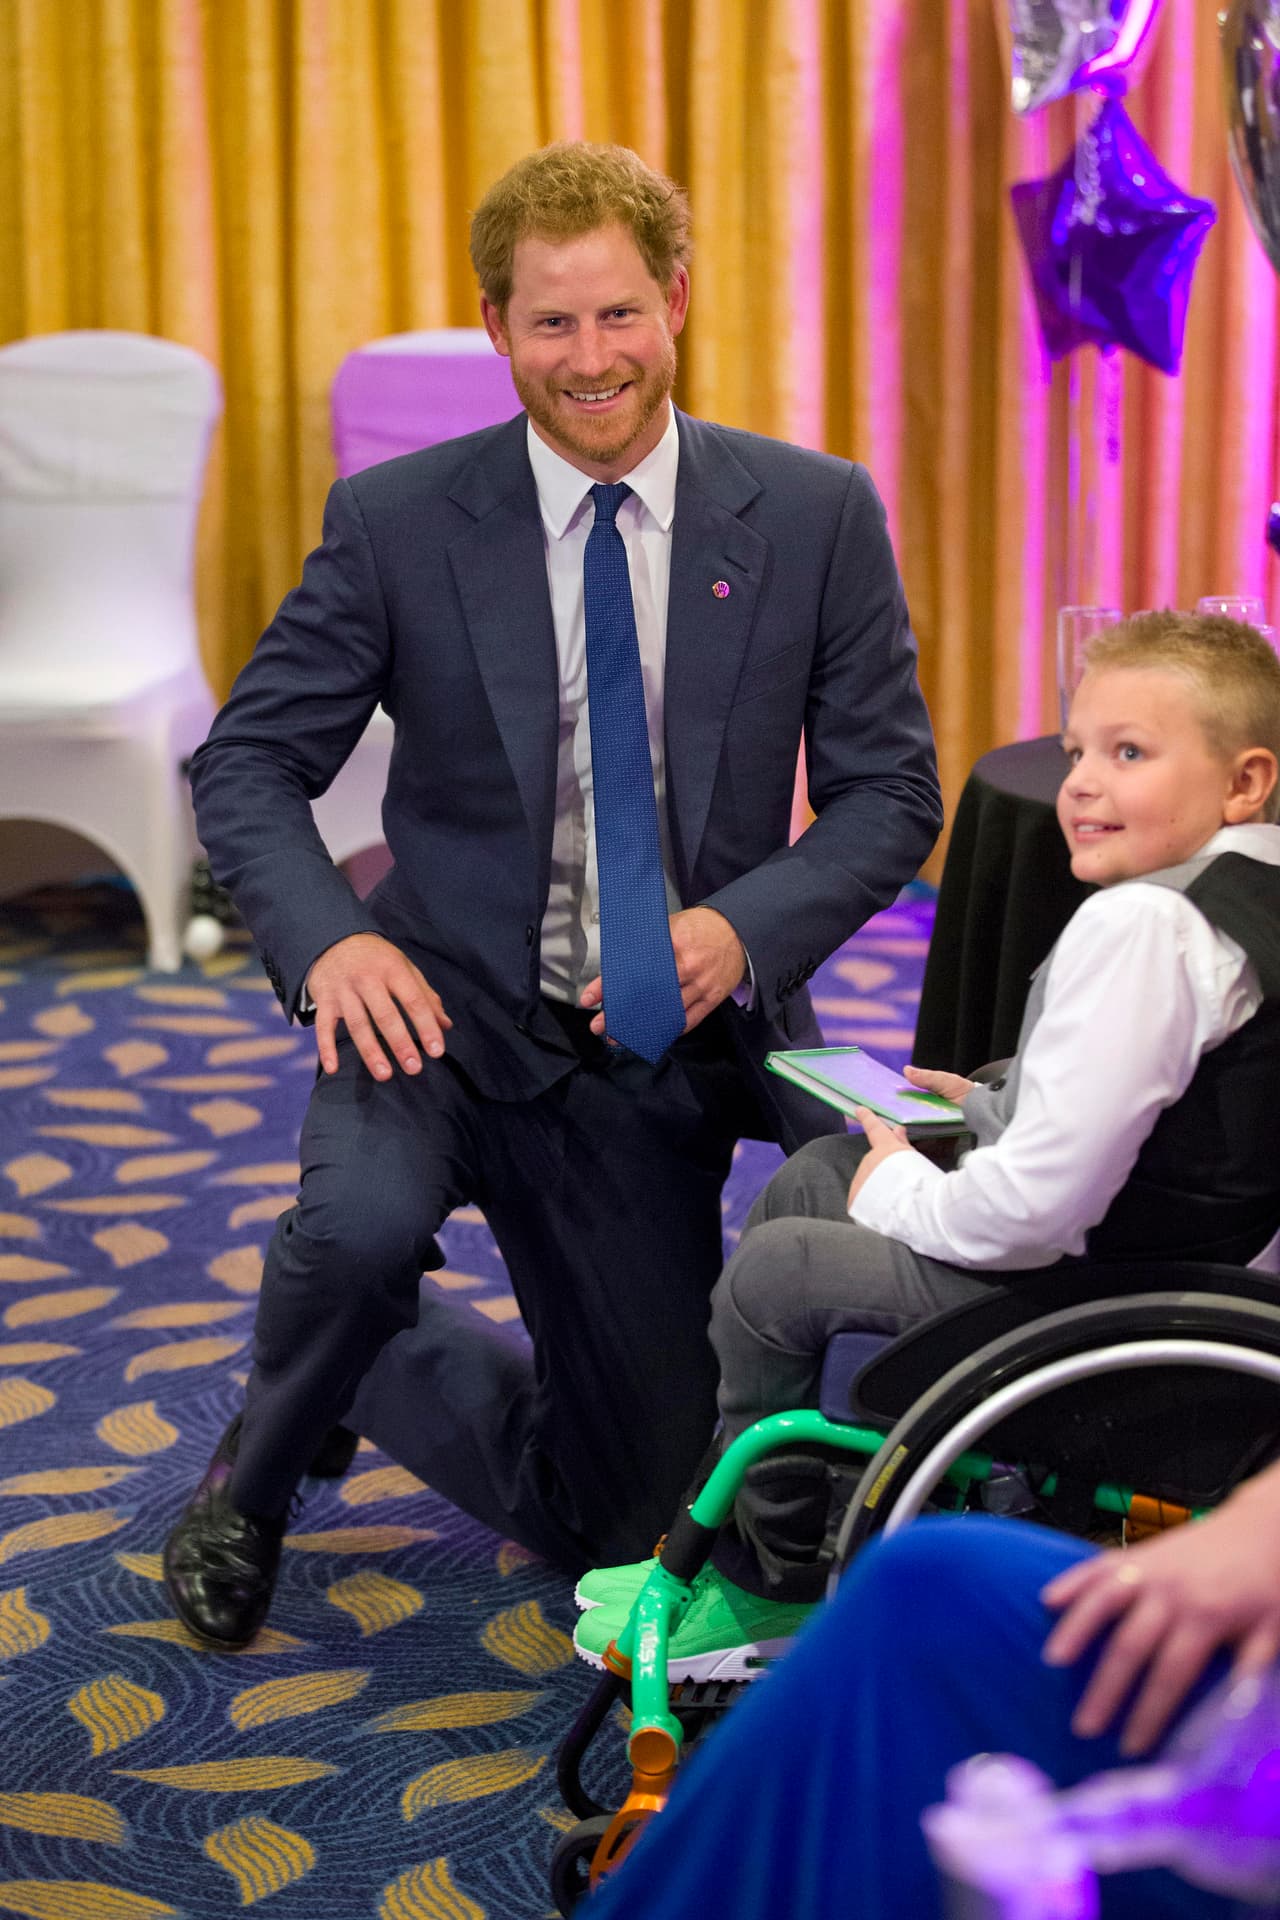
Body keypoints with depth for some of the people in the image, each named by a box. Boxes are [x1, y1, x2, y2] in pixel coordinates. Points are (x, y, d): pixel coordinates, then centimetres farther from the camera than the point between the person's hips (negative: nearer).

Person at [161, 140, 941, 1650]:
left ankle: (368, 1363, 38)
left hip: (658, 1045, 2)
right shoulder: (395, 521, -7)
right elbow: (245, 762, -3)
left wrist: (744, 930, -21)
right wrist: (330, 941, -22)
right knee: (367, 1219, -37)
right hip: (451, 1008, -2)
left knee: (622, 1512, 8)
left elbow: (889, 793, -2)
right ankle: (257, 1472, -1)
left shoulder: (815, 516, -4)